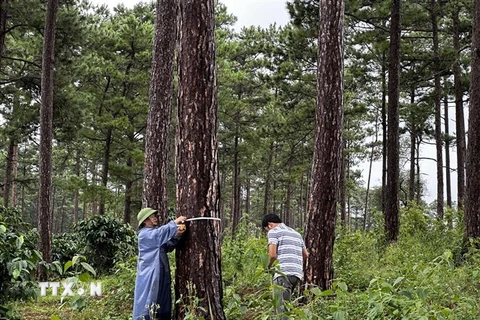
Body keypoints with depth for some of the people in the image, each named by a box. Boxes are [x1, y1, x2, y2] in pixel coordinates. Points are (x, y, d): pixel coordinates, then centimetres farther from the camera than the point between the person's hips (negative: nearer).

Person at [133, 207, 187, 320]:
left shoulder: (155, 233, 18)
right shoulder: (144, 234, -9)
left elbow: (167, 247, 11)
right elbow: (161, 232, -27)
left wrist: (176, 237, -5)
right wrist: (175, 222, -22)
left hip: (161, 274, 9)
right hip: (149, 274, -9)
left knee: (164, 302, 9)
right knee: (148, 303, -8)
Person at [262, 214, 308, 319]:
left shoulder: (273, 231, 3)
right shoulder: (296, 233, 26)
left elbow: (272, 255, -9)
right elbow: (305, 255, 25)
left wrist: (269, 266, 9)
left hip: (284, 273, -8)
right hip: (298, 274, 8)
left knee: (282, 307, -11)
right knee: (285, 303, 13)